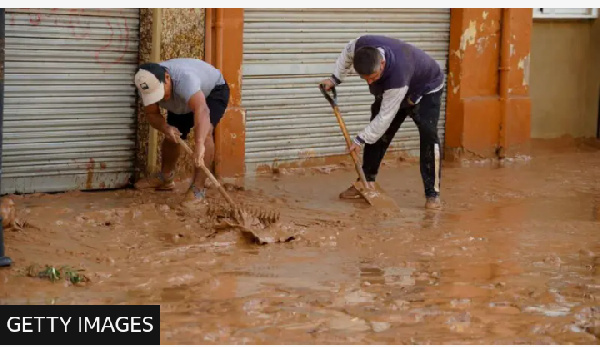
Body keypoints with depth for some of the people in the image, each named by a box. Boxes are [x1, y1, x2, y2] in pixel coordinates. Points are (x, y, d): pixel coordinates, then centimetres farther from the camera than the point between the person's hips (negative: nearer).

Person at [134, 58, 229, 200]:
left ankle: (198, 187, -24)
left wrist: (199, 144, -75)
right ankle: (165, 178, 36)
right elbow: (151, 113, -15)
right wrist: (165, 128, -38)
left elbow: (202, 110, -62)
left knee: (205, 131, -27)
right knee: (171, 137, 10)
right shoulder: (147, 85, -28)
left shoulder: (184, 79, -48)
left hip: (214, 91, -6)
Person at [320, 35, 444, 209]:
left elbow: (385, 116, -37)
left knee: (428, 135, -21)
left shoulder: (397, 75, -47)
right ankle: (365, 182, 14)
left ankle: (432, 193, -18)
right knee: (378, 134, 3)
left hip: (425, 89, -6)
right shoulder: (361, 45, -32)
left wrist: (361, 139, -29)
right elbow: (348, 52, -3)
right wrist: (335, 78, -8)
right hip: (389, 90, 7)